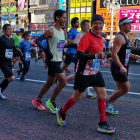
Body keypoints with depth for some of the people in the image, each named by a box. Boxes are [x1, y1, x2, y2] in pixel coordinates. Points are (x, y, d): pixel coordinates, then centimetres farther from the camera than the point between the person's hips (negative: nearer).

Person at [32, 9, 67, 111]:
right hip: (52, 60, -9)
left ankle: (37, 100, 33)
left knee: (50, 82, 17)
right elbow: (38, 40, -18)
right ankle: (51, 102, 4)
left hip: (58, 61, 9)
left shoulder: (62, 31, 12)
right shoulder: (51, 31, -14)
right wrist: (46, 50, -30)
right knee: (63, 81, -13)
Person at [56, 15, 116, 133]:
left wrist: (101, 59, 8)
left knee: (102, 94, 1)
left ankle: (102, 124, 10)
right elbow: (79, 54, -27)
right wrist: (96, 56, -36)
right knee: (77, 97, 5)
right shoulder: (87, 37, -17)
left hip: (96, 72, 8)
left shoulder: (100, 37, 9)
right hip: (84, 73, -7)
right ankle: (61, 113, 32)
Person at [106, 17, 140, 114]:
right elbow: (114, 54, -24)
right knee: (126, 88, -8)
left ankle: (108, 106, 19)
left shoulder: (125, 38, 17)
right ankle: (107, 102, 4)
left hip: (123, 67, 10)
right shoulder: (120, 38, -15)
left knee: (120, 89, 13)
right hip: (118, 67, -10)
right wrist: (121, 67, -30)